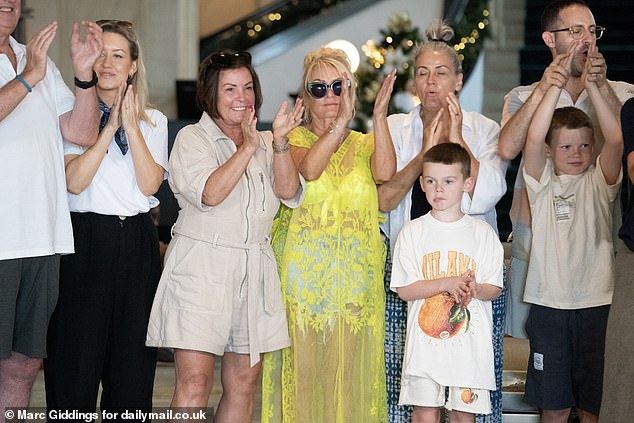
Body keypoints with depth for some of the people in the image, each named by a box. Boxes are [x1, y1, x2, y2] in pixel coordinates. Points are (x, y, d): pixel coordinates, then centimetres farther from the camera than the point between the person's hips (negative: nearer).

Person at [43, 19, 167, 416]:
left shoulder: (153, 120, 11)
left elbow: (149, 184, -4)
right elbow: (75, 181, -11)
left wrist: (131, 126, -6)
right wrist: (109, 128, -10)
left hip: (137, 242, 3)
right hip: (85, 239, -3)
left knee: (133, 361, 5)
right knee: (76, 358, -3)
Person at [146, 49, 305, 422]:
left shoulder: (265, 144, 15)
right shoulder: (193, 138, 1)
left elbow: (289, 191, 0)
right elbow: (210, 193, -15)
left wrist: (280, 143, -14)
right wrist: (247, 147, -16)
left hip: (255, 272, 5)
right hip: (201, 269, -5)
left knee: (244, 383, 5)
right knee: (195, 382, -12)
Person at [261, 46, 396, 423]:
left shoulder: (364, 144, 15)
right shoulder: (294, 138, 8)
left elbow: (385, 174, -8)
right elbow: (308, 169, -15)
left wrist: (379, 115, -13)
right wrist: (341, 122, -18)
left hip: (356, 272, 2)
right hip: (303, 265, -2)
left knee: (348, 363, -1)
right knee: (303, 360, -5)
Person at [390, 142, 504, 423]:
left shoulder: (483, 233, 3)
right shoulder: (412, 232, 2)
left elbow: (494, 289, 3)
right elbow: (404, 289, -4)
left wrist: (474, 289, -20)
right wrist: (447, 283, -18)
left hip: (470, 343, 1)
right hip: (425, 343, 0)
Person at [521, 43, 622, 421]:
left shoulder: (599, 182, 4)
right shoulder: (543, 183, 3)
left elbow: (616, 139, -14)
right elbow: (534, 137, -14)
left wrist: (591, 84, -16)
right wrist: (558, 80, -15)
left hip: (597, 302, 0)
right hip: (549, 303, 0)